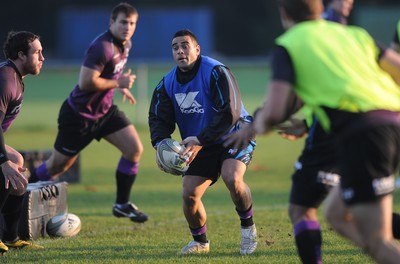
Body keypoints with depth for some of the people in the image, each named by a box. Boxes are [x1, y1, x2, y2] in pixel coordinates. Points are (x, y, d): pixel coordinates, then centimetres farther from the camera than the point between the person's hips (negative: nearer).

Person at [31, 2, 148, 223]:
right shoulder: (102, 47, -26)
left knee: (135, 148, -6)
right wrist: (118, 83, -21)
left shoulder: (125, 44, 4)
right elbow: (86, 82, -31)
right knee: (57, 166, 3)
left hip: (105, 110, 8)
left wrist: (120, 86, 7)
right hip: (79, 114, -8)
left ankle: (122, 204, 6)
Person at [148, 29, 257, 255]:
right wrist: (162, 144, -22)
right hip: (202, 146, 6)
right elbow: (159, 118, 1)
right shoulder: (168, 83, -1)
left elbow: (230, 113, -27)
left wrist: (200, 141, -32)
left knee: (232, 178, -32)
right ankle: (200, 241, 20)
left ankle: (248, 228, -6)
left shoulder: (216, 72, -20)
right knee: (189, 194, -8)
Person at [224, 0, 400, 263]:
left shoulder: (287, 46, 8)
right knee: (338, 214, 22)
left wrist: (254, 128, 20)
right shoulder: (355, 34, 23)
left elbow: (273, 113, -2)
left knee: (378, 243, -7)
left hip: (360, 133, -6)